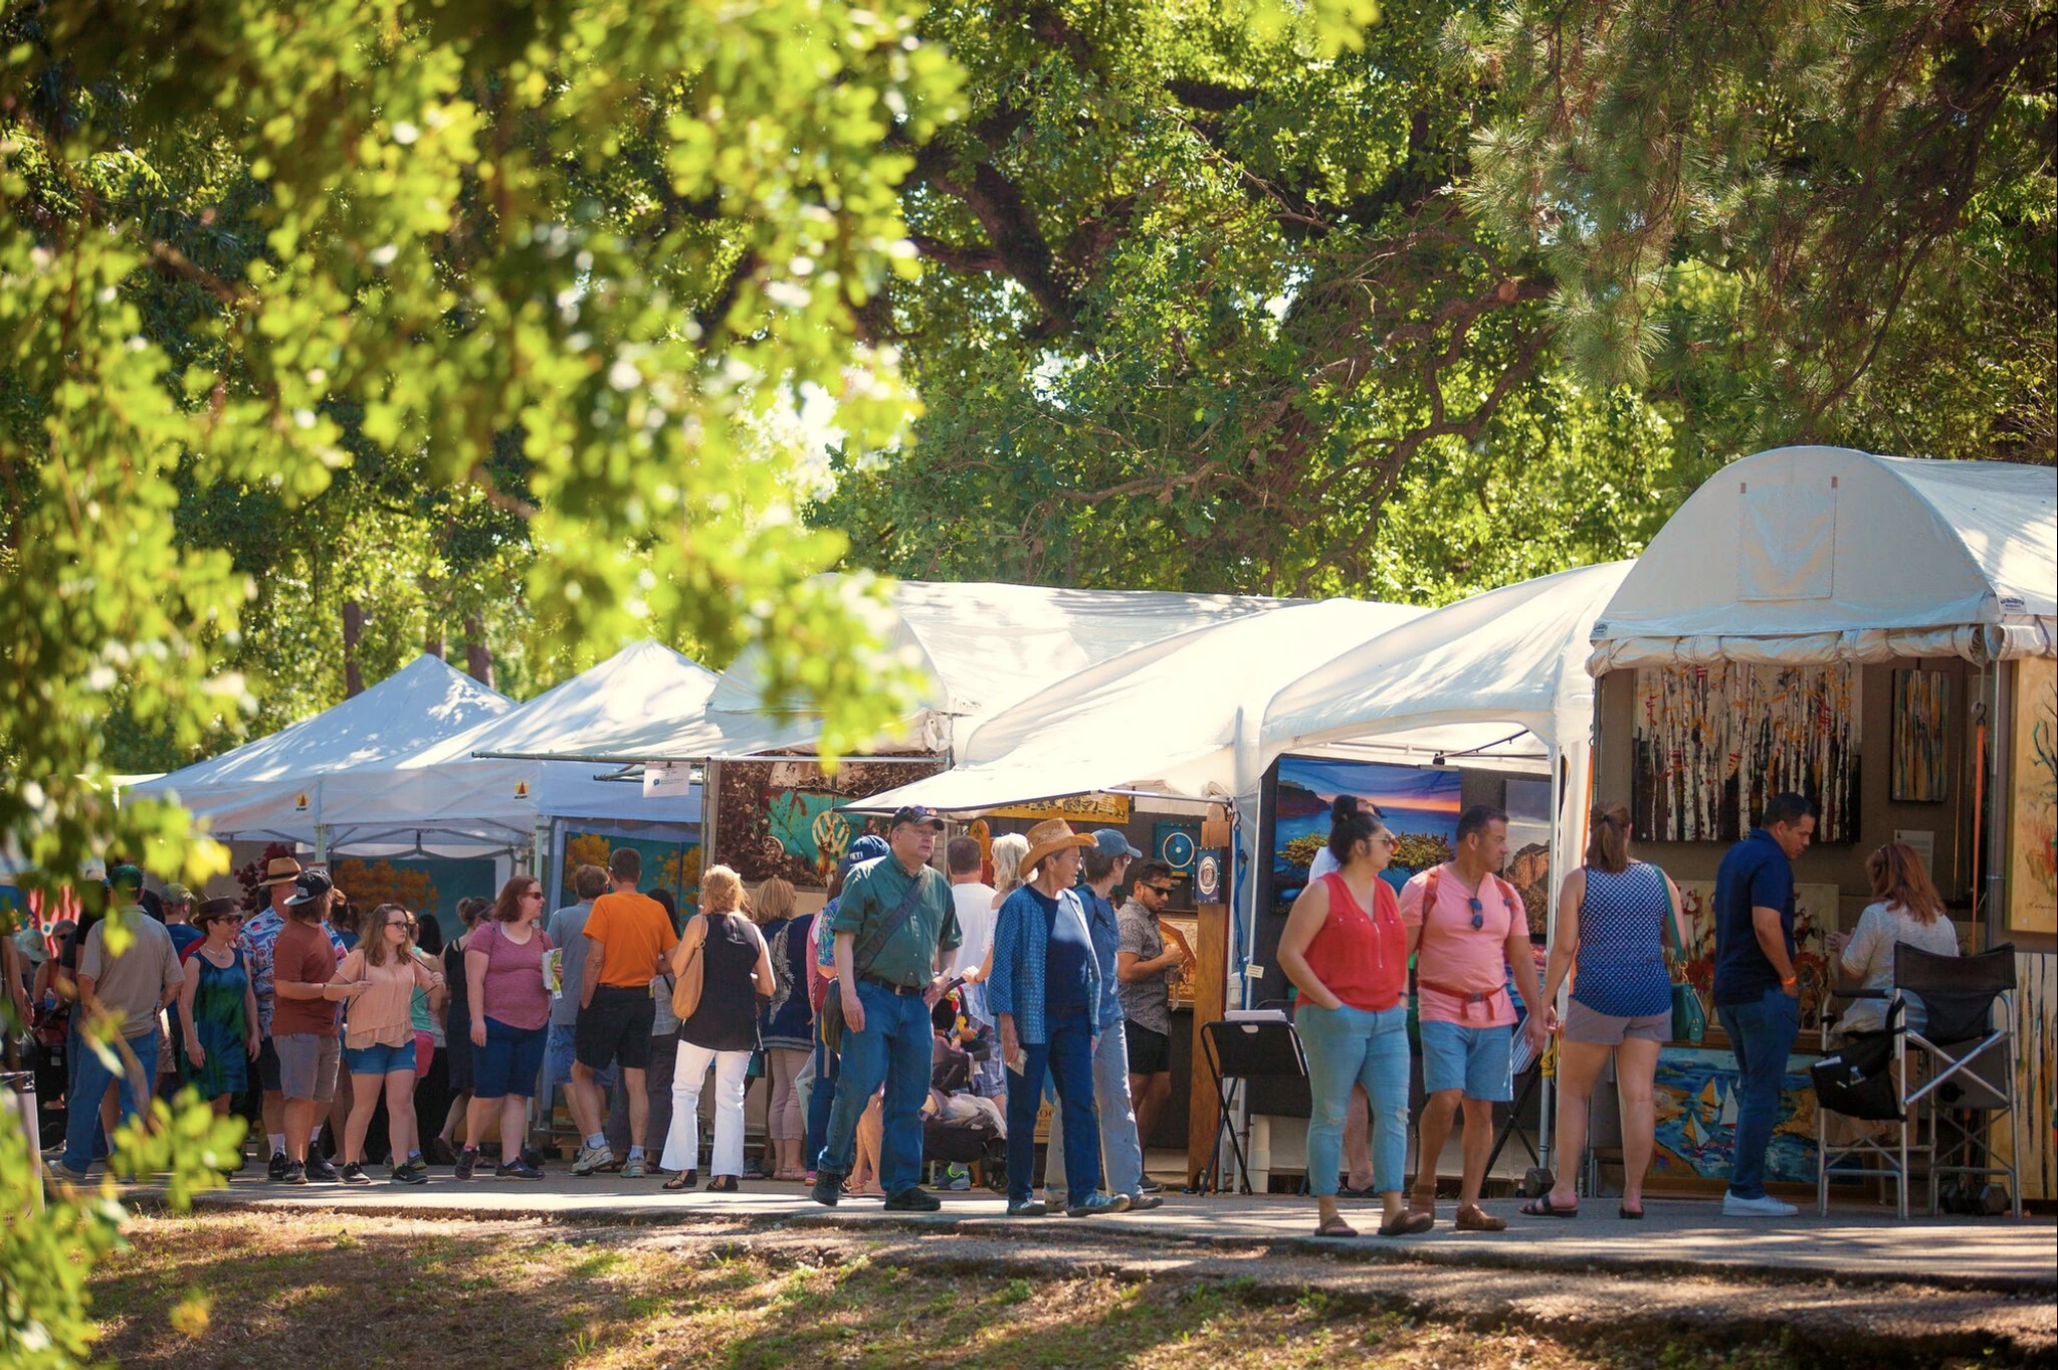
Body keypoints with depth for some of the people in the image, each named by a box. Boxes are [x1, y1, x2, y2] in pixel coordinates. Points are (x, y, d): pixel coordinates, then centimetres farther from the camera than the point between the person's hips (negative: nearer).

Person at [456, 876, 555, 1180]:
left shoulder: (542, 938, 15)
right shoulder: (487, 933, -2)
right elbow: (475, 980, -7)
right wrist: (477, 1019, -15)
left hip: (533, 1029, 5)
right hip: (495, 1026, -5)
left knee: (518, 1095, 2)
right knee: (489, 1094, -6)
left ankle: (511, 1160, 1)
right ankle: (470, 1149, 16)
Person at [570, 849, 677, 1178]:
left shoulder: (606, 904, -8)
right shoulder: (657, 910, 5)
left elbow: (595, 959, -13)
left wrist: (585, 1003, -7)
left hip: (608, 995, -4)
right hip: (642, 1000, 4)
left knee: (582, 1072, 9)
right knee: (635, 1081, 6)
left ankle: (596, 1145, -2)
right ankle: (636, 1157, 1)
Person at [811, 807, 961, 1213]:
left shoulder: (938, 886, 16)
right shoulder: (866, 878, -1)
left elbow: (949, 942, 29)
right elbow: (844, 937, -6)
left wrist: (942, 976, 9)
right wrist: (848, 992, -16)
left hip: (916, 1002, 6)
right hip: (872, 995, -5)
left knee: (910, 1098, 4)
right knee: (858, 1085, -11)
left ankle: (901, 1185, 8)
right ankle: (831, 1168, 5)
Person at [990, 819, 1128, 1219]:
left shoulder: (1073, 903, 14)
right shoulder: (1019, 905, -5)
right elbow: (1002, 965, -8)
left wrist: (1091, 1023, 14)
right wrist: (1006, 1024, -15)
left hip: (1072, 1021, 6)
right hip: (1031, 1021, -6)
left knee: (1080, 1106, -4)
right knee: (1024, 1110, 0)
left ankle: (1083, 1193, -7)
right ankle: (1020, 1196, 6)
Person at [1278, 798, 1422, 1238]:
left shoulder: (1386, 892, 16)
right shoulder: (1323, 893, -6)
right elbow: (1289, 953, -10)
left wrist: (1402, 995, 12)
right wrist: (1328, 1003, -15)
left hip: (1387, 1020, 7)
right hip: (1337, 1021, -7)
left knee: (1393, 1112, -4)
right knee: (1330, 1115, -1)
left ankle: (1393, 1210, -7)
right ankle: (1327, 1213, 2)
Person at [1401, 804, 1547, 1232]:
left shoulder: (1506, 896, 12)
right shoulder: (1425, 888, -2)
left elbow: (1521, 960, 16)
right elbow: (1400, 952, -4)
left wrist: (1536, 1013, 8)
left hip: (1494, 1015, 5)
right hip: (1442, 1011, -5)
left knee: (1481, 1109, 0)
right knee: (1445, 1097, -19)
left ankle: (1470, 1204, 3)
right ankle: (1424, 1185, 2)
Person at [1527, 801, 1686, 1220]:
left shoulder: (1578, 882, -2)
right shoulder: (1658, 879, 7)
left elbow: (1564, 947, -6)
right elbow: (1680, 941, 8)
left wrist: (1546, 1002, -1)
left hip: (1598, 995, -3)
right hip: (1651, 996, 3)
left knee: (1573, 1092, 7)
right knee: (1638, 1095, 3)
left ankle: (1564, 1190, 2)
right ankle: (1633, 1194, 1)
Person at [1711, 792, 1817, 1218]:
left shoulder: (1735, 855, 17)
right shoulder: (1770, 862, -13)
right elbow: (1766, 927, -25)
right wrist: (1790, 979, -13)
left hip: (1729, 987, 10)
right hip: (1762, 990, -10)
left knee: (1751, 1088, 15)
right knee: (1762, 1091, -7)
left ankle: (1742, 1185, 15)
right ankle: (1745, 1191, -8)